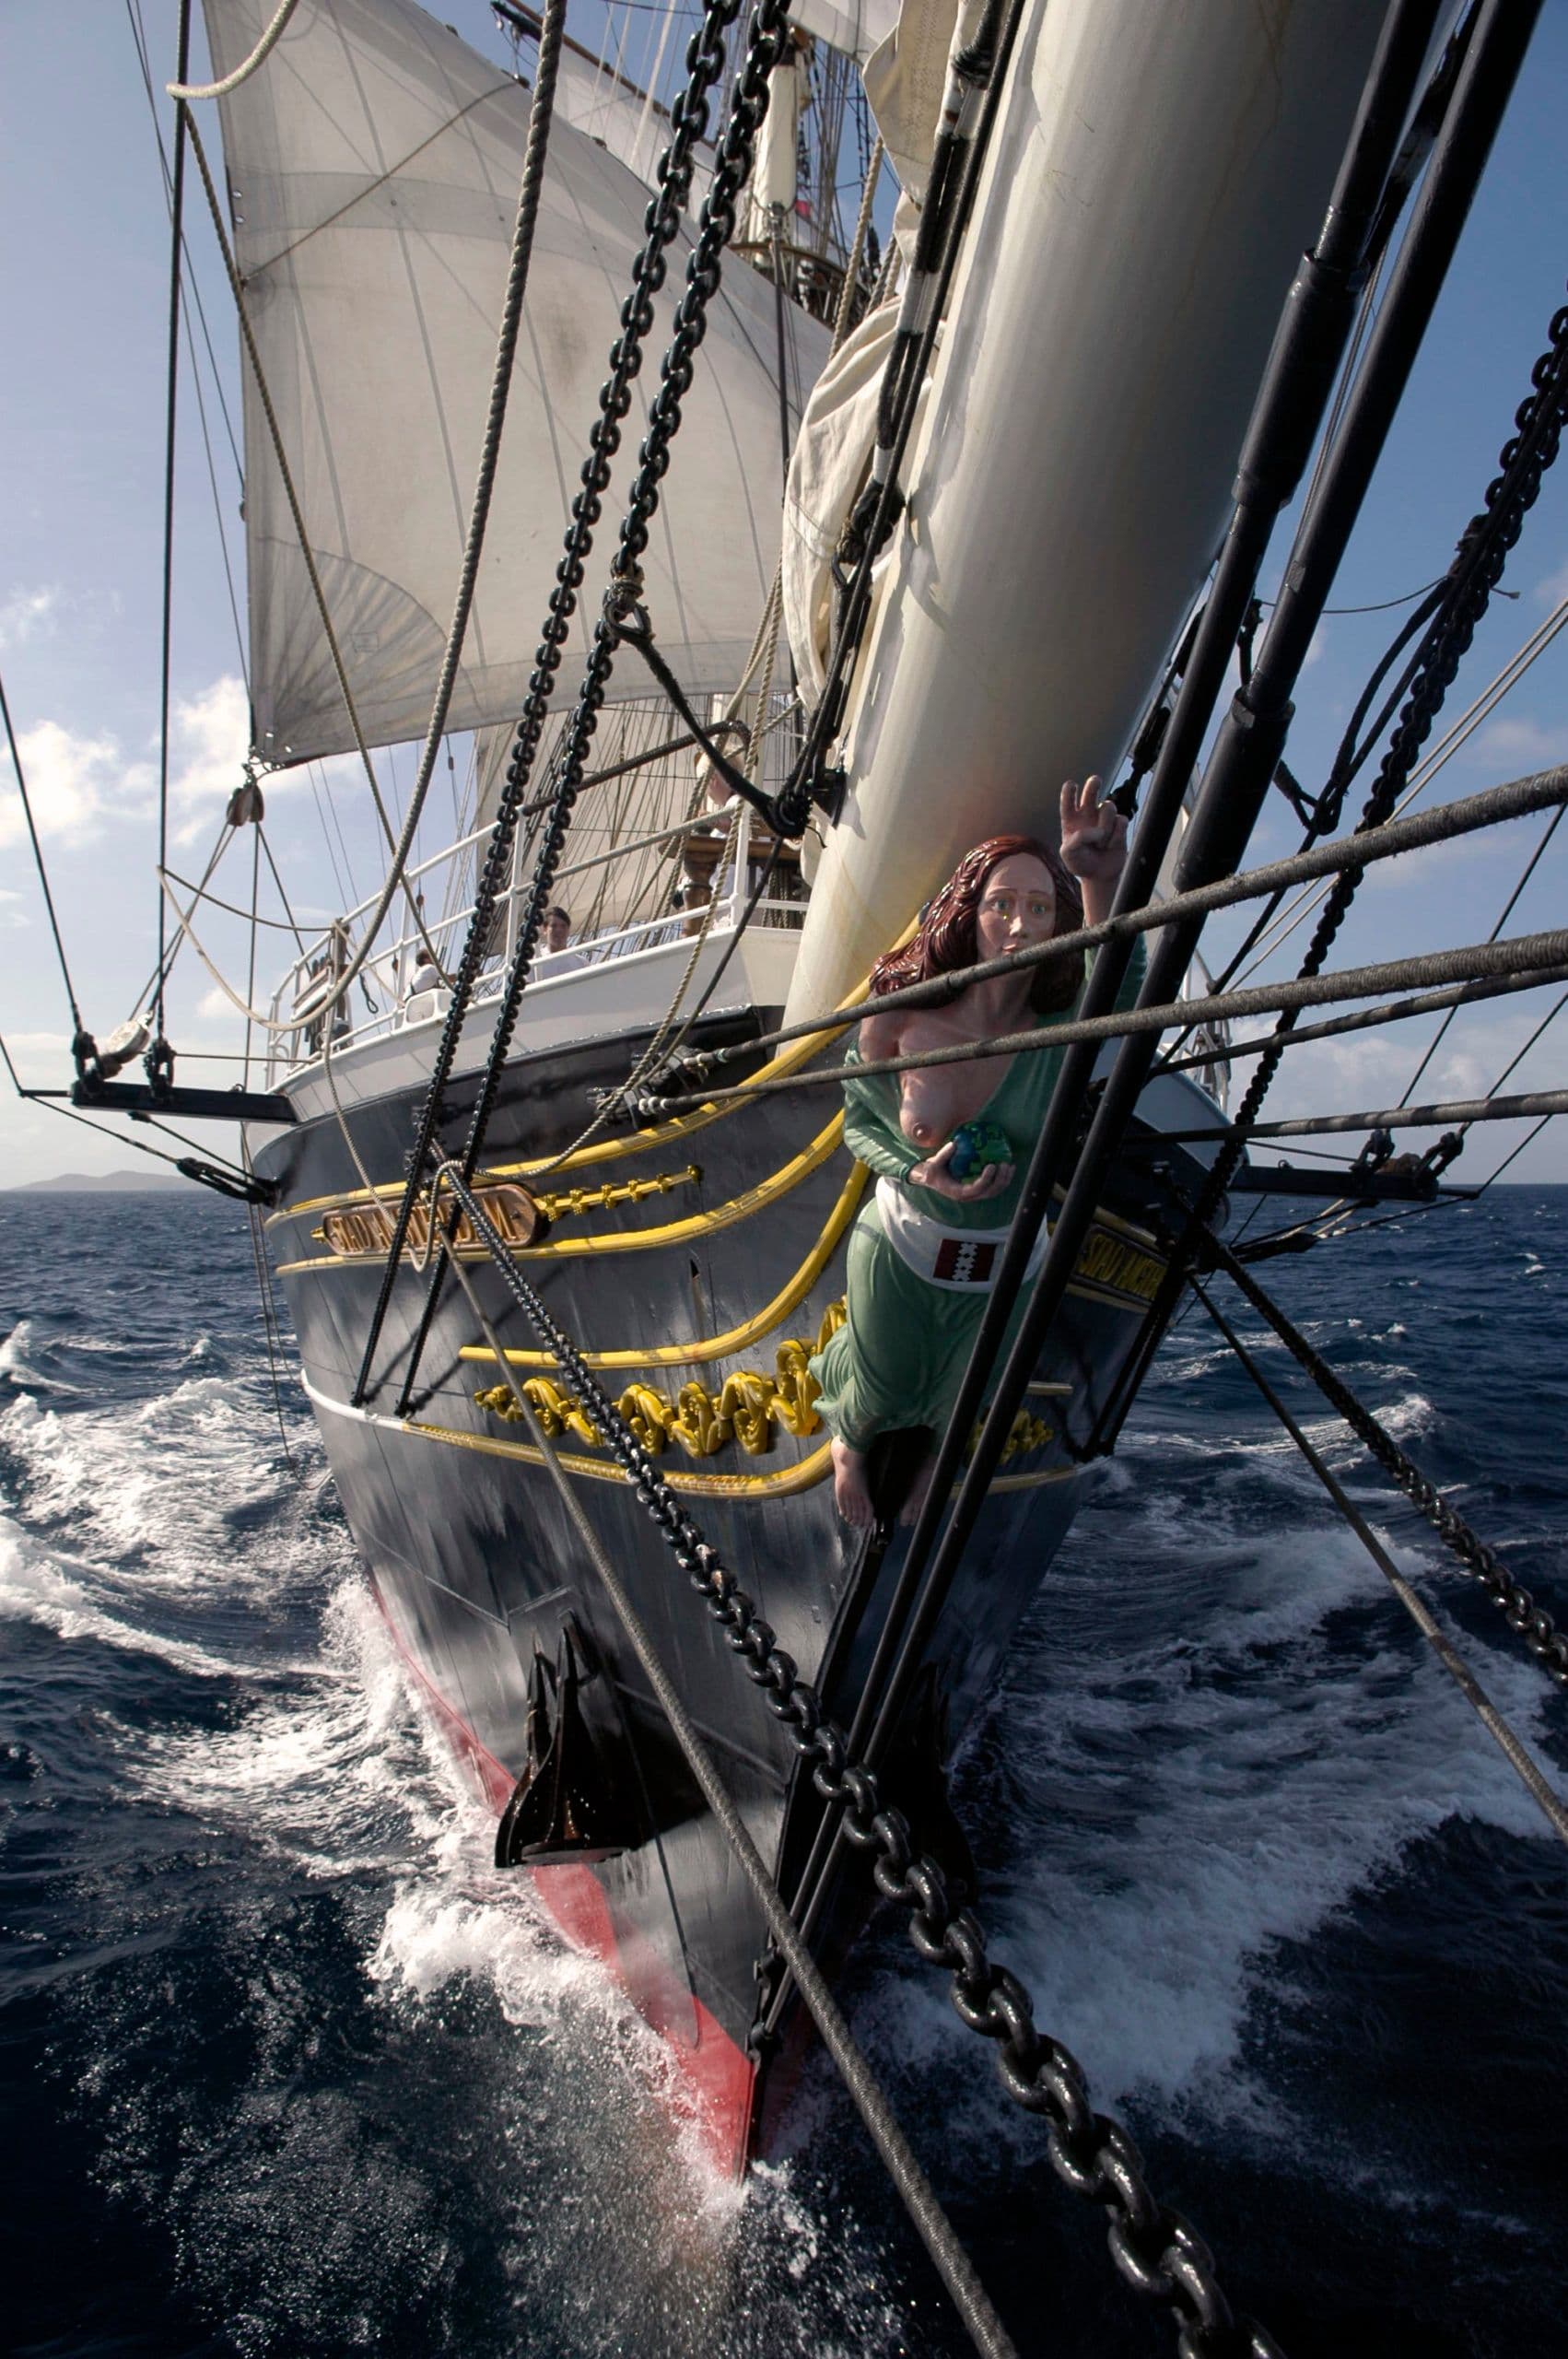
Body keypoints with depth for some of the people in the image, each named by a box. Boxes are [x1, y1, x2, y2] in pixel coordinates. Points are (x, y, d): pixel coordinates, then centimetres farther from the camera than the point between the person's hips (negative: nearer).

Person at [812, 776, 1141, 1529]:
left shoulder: (1060, 1035, -24)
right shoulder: (900, 1021, -22)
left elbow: (1118, 985, -48)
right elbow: (856, 1120, -6)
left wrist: (1103, 884, -66)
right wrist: (916, 1173, -25)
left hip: (1001, 1268, 1)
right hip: (899, 1250, -1)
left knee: (959, 1412, 25)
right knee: (881, 1396, 23)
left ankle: (933, 1453, 67)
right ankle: (847, 1441, 64)